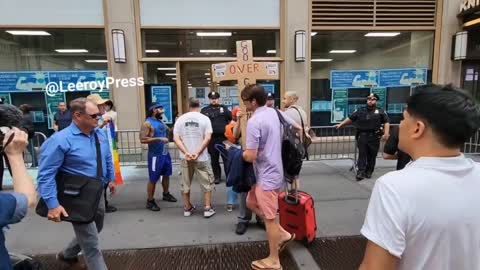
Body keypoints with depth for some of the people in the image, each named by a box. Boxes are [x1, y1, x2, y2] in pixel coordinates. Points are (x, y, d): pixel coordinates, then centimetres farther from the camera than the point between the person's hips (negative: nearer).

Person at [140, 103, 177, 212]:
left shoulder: (161, 121, 11)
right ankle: (150, 201, 13)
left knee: (166, 175, 20)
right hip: (155, 155, -8)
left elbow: (167, 132, 27)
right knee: (153, 179, 0)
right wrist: (159, 139, -26)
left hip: (166, 153, 8)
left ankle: (166, 194, 39)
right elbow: (143, 139, -24)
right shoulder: (147, 123, -14)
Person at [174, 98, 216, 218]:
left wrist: (186, 153, -12)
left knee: (185, 183, 16)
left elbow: (176, 138, -6)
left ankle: (187, 208, 26)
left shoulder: (180, 119, 2)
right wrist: (197, 153, -14)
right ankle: (208, 208, 13)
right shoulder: (204, 118, -4)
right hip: (201, 158, -2)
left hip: (185, 157, 3)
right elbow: (208, 138, -14)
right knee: (207, 183, 12)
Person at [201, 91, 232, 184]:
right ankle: (217, 176, 21)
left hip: (224, 137, -1)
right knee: (214, 159, 8)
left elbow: (231, 118, 1)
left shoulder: (224, 108, 10)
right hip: (212, 138, 1)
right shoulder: (205, 110, 8)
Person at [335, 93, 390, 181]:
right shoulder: (360, 110, 11)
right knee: (362, 155, -2)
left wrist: (386, 133, -12)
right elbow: (350, 118, 13)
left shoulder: (380, 111, 7)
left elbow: (386, 123, 2)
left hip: (374, 137, 0)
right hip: (362, 136, 1)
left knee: (372, 156, 6)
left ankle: (369, 172, 19)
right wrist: (341, 125, 9)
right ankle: (360, 172, -2)